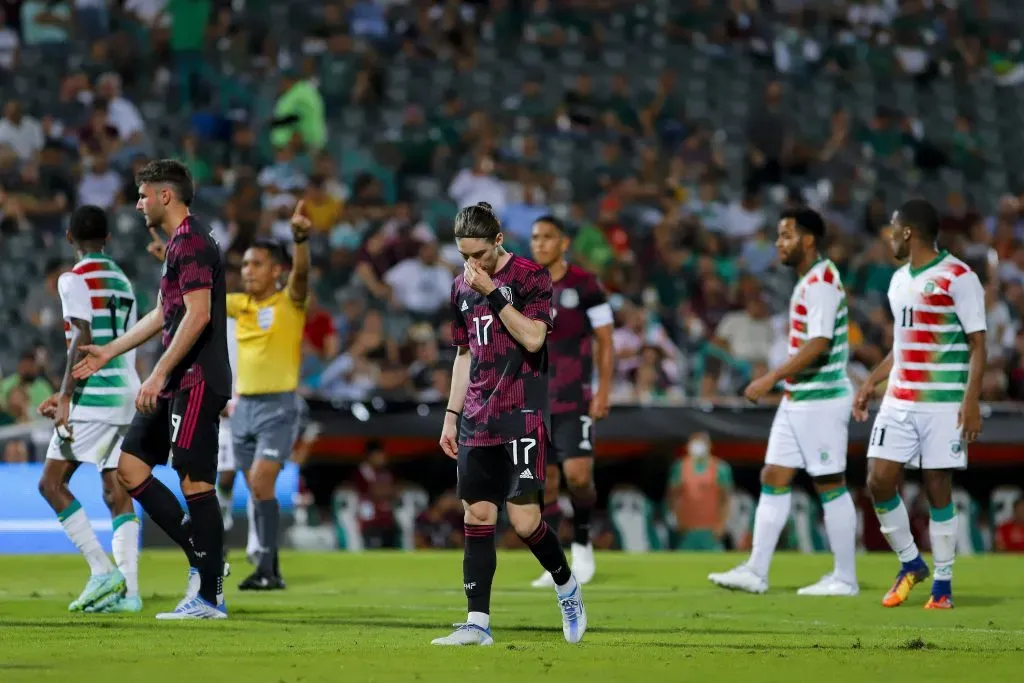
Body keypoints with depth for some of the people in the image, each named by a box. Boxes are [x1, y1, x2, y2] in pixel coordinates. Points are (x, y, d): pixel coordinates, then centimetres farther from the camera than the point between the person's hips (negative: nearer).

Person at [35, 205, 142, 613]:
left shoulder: (75, 280, -6)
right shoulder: (122, 281, 19)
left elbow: (84, 339, -16)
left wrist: (65, 397, -16)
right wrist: (68, 395, 25)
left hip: (95, 396, -8)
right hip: (127, 392, 8)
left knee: (52, 483, -4)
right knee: (116, 492, 6)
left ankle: (102, 572, -13)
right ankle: (128, 590, -2)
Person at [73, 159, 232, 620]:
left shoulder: (192, 244, -13)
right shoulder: (177, 244, 19)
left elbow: (198, 315, -22)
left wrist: (159, 374, -23)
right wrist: (108, 352, 30)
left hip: (197, 381, -11)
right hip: (176, 383, 11)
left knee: (195, 482, -9)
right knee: (130, 466, 9)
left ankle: (210, 597, -5)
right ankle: (202, 560, 10)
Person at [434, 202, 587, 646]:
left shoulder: (530, 277, -6)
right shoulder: (462, 286, 14)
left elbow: (533, 338, -17)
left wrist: (493, 292, -18)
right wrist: (451, 415, 17)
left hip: (522, 417, -6)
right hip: (477, 423, 6)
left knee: (524, 520, -12)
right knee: (477, 516, 0)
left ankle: (566, 586, 15)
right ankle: (478, 623, 1)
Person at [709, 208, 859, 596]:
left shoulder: (822, 282, -16)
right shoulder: (808, 281, 15)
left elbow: (818, 344, -25)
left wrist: (772, 378, -25)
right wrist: (781, 382, 18)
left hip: (821, 400, -10)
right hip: (797, 399, 10)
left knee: (830, 485, -3)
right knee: (774, 478, 7)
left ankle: (845, 578, 4)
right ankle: (756, 571, 7)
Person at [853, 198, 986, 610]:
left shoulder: (958, 278, -8)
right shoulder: (899, 280, 15)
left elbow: (977, 345, -10)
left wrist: (971, 400, -18)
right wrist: (870, 383, 20)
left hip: (943, 404, -7)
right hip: (898, 402, 7)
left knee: (937, 488, -4)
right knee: (879, 480, -3)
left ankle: (943, 583, 7)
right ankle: (910, 564, 15)